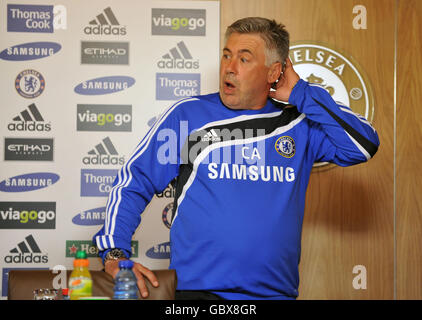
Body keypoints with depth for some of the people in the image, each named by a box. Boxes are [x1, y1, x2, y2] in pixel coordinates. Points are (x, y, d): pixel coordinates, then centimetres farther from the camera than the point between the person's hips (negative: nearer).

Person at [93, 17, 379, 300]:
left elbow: (365, 146, -4)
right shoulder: (187, 116, 3)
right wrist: (114, 254, -10)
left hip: (278, 291, 1)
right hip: (197, 290, -1)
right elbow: (133, 183, 3)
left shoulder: (298, 124, 7)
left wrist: (301, 93, -1)